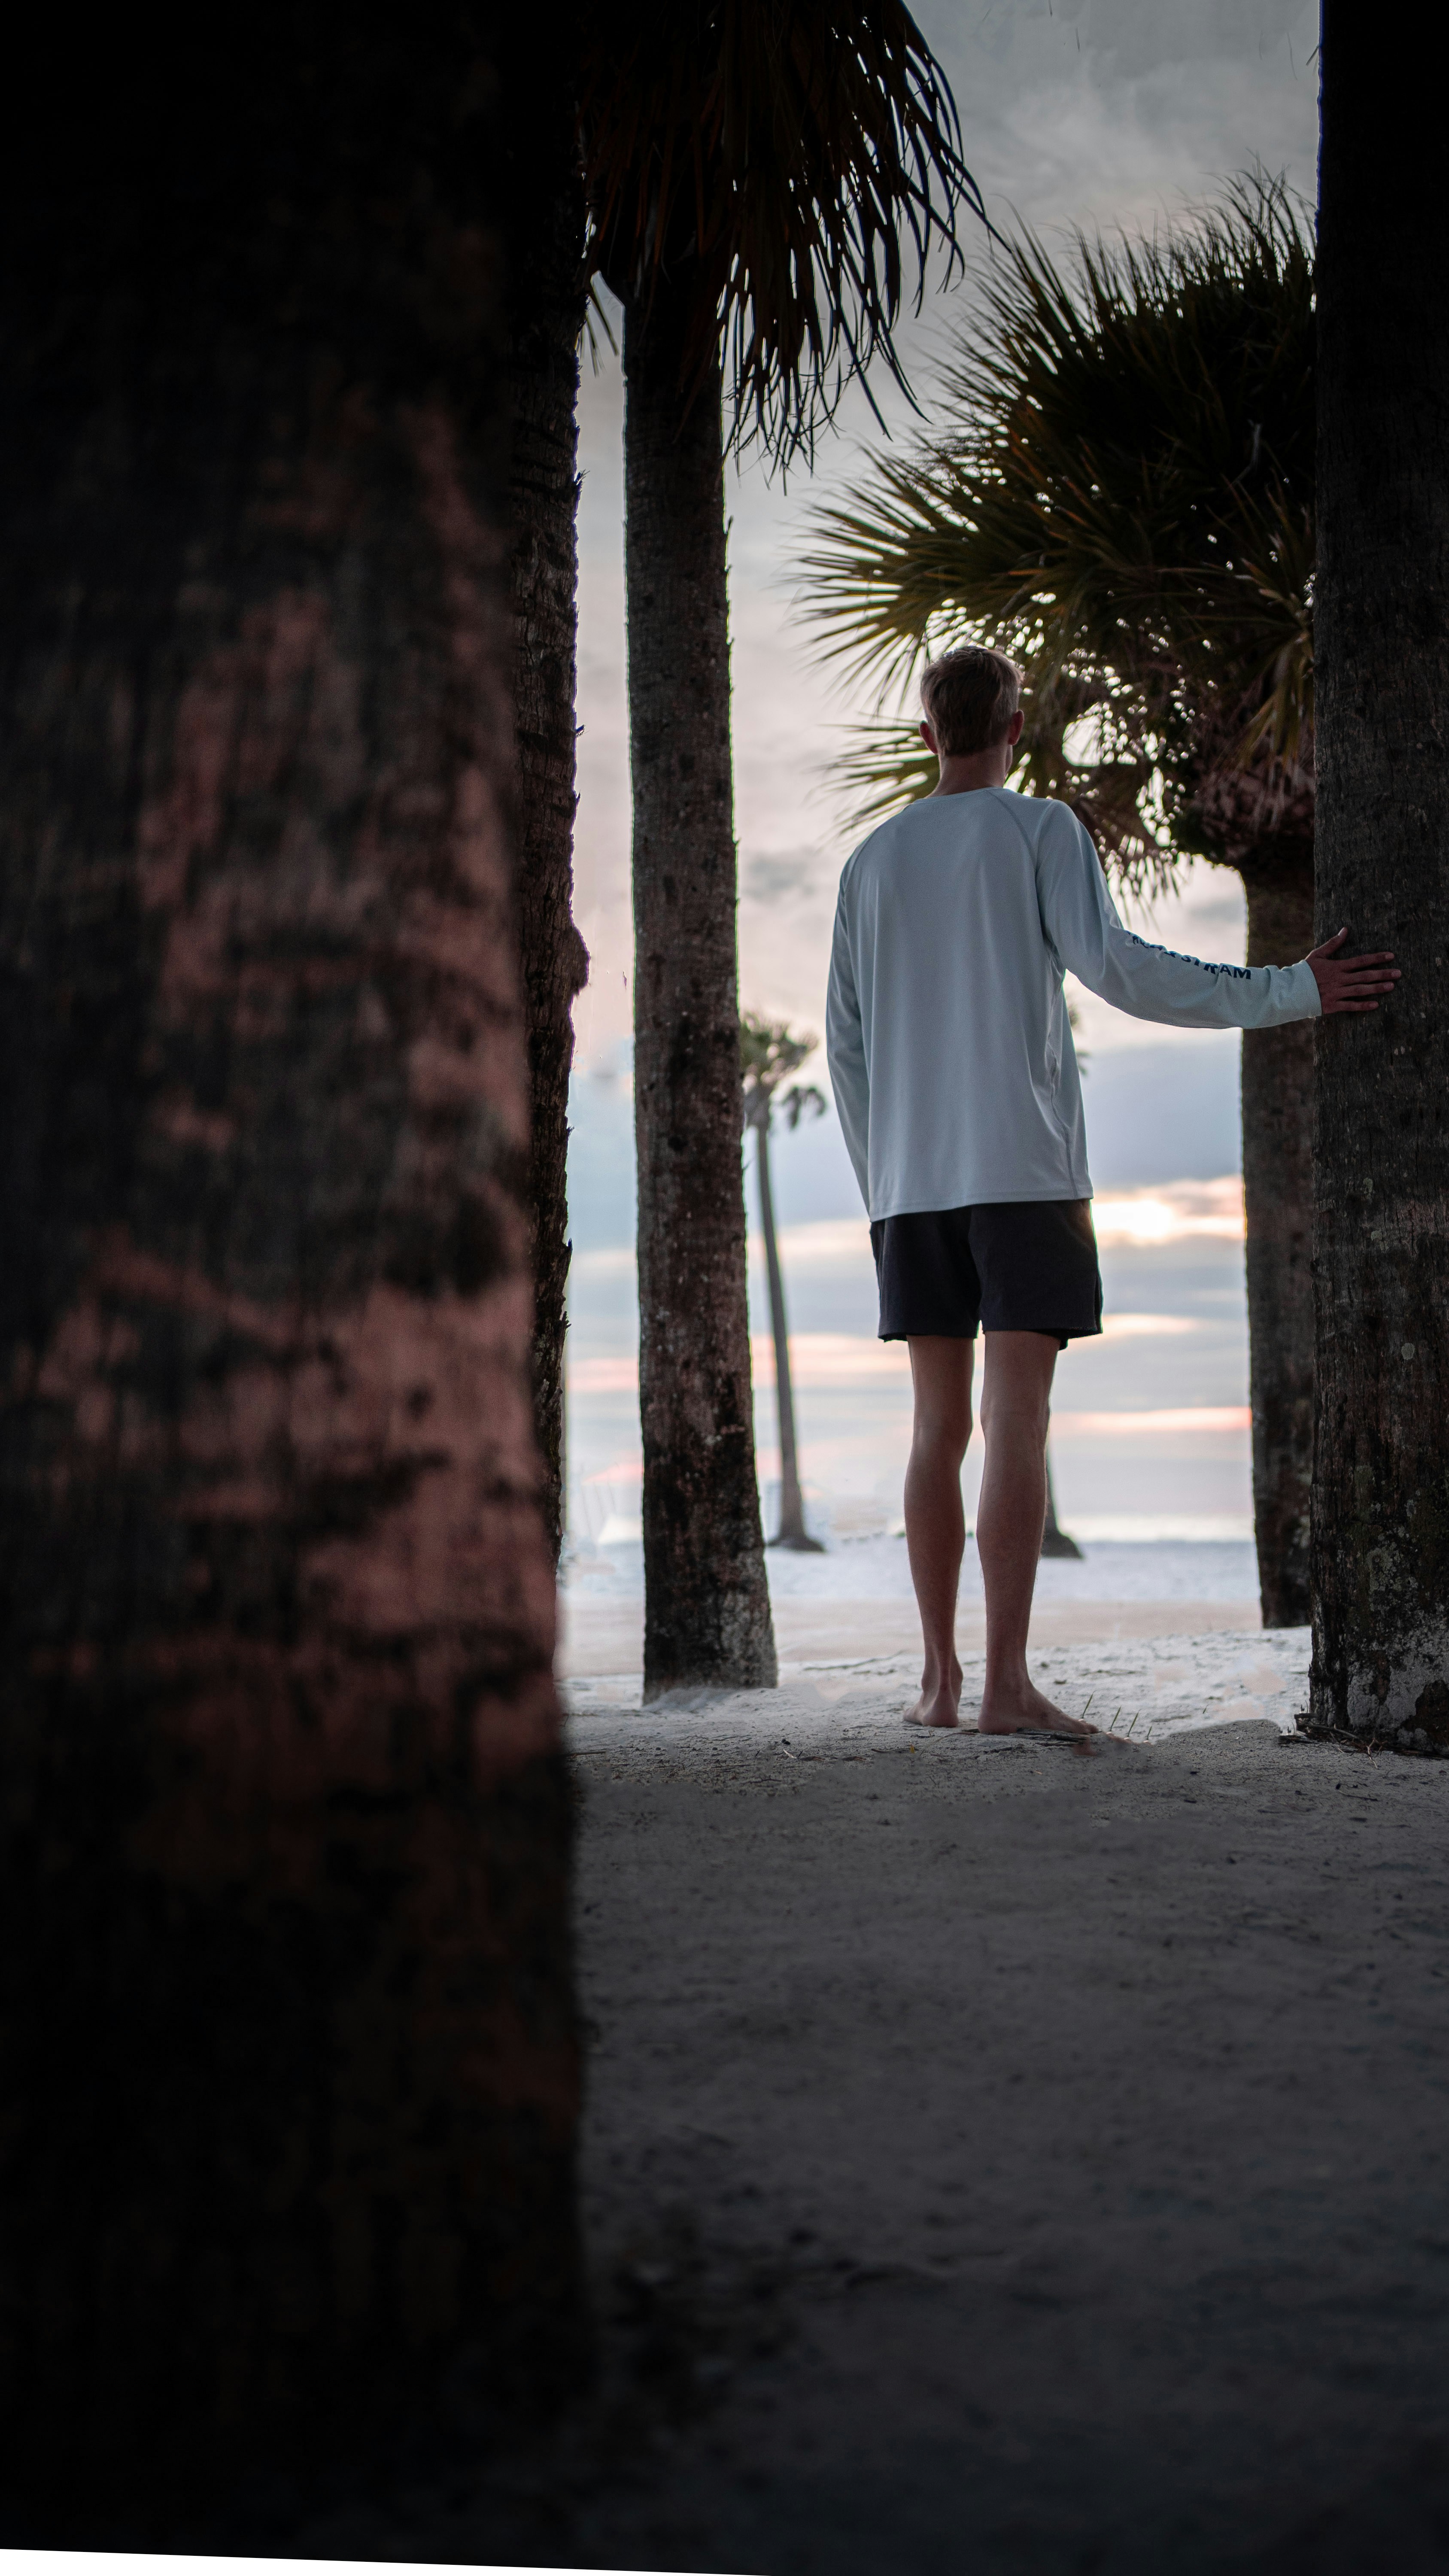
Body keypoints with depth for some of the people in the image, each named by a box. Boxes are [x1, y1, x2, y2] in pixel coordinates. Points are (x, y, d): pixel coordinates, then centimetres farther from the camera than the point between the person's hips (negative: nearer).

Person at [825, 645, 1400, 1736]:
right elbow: (1115, 966, -11)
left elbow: (845, 1044, 13)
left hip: (911, 1185, 4)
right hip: (1024, 1169, -4)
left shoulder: (872, 862, 15)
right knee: (1018, 1421, -7)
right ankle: (1007, 1681, -12)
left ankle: (942, 1677, 6)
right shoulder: (1043, 831, 2)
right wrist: (1292, 990, -7)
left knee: (941, 1426, 7)